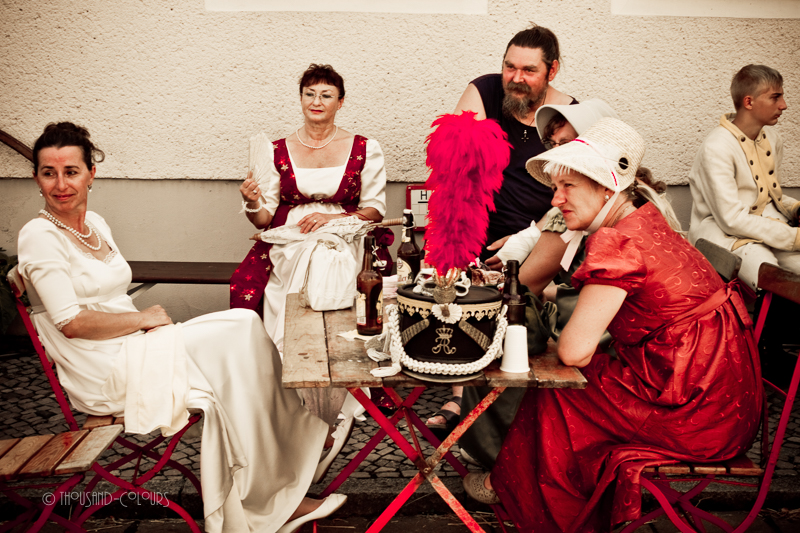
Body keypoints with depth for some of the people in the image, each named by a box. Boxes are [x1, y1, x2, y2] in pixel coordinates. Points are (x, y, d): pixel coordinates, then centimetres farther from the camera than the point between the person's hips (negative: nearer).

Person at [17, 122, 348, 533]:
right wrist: (145, 318, -10)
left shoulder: (95, 224, 15)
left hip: (131, 348, 7)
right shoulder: (39, 236, -9)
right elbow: (71, 322, -17)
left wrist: (152, 325, 0)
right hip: (103, 377, -7)